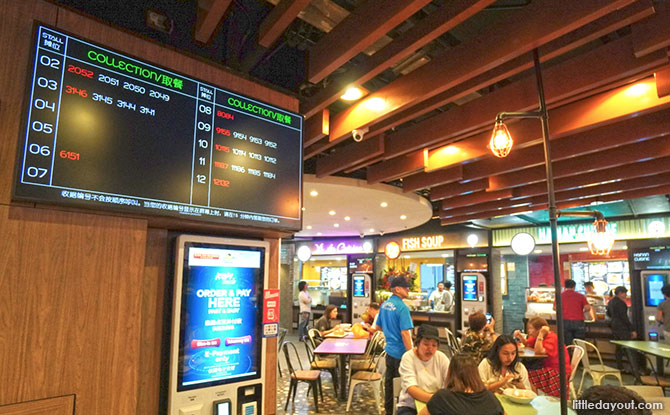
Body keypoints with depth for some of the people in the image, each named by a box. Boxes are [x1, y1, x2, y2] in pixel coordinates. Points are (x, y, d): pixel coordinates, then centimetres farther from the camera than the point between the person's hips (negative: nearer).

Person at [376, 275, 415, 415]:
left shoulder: (384, 305, 5)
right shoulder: (402, 307, -20)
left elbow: (378, 327, 15)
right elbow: (405, 333, -24)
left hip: (389, 350, 8)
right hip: (401, 352, -8)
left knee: (389, 381, 17)